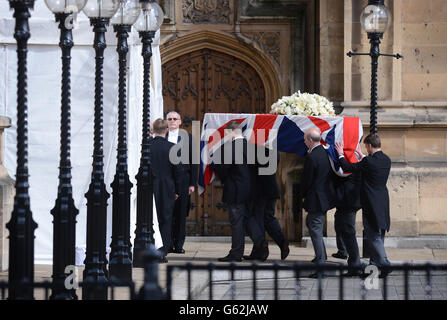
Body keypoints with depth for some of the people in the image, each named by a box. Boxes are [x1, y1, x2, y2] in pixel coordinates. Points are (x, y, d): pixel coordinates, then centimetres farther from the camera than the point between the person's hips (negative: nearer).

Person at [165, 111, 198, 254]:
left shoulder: (188, 137, 6)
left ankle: (179, 244, 6)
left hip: (182, 180, 0)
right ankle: (168, 244, 6)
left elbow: (193, 161, 4)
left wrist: (192, 183, 0)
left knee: (181, 214, 1)